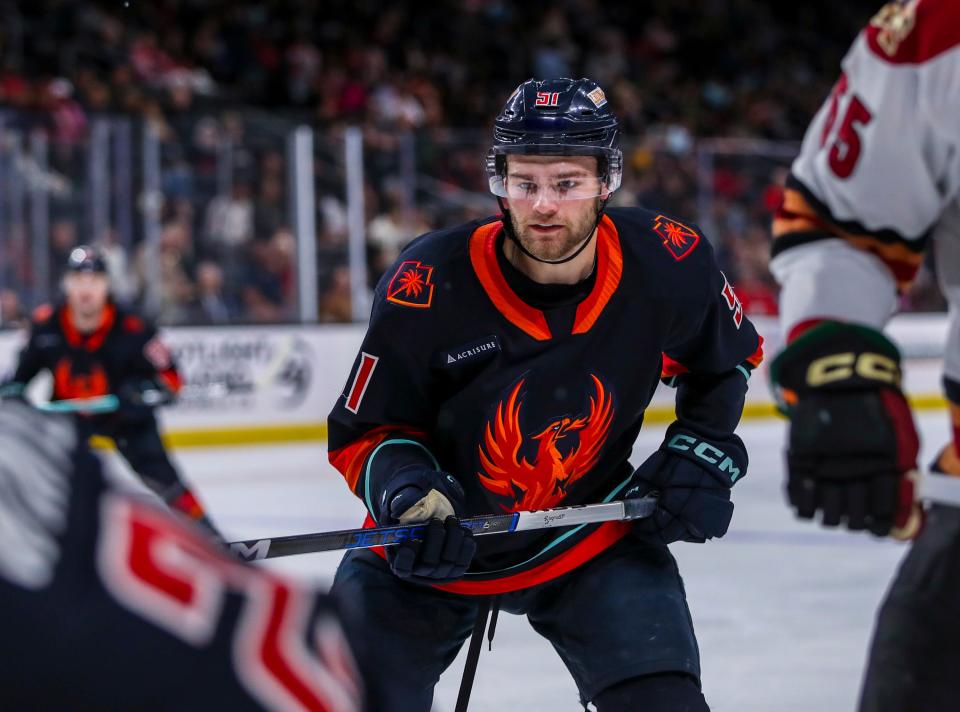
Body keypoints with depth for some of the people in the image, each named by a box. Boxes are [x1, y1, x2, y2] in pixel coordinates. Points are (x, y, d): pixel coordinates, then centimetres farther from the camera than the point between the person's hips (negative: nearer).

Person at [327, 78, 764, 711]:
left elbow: (726, 361, 7)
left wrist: (703, 455, -5)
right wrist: (409, 494, -30)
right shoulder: (427, 287, -25)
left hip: (590, 530, 1)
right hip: (437, 541, -1)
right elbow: (364, 432, -11)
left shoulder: (669, 265, -17)